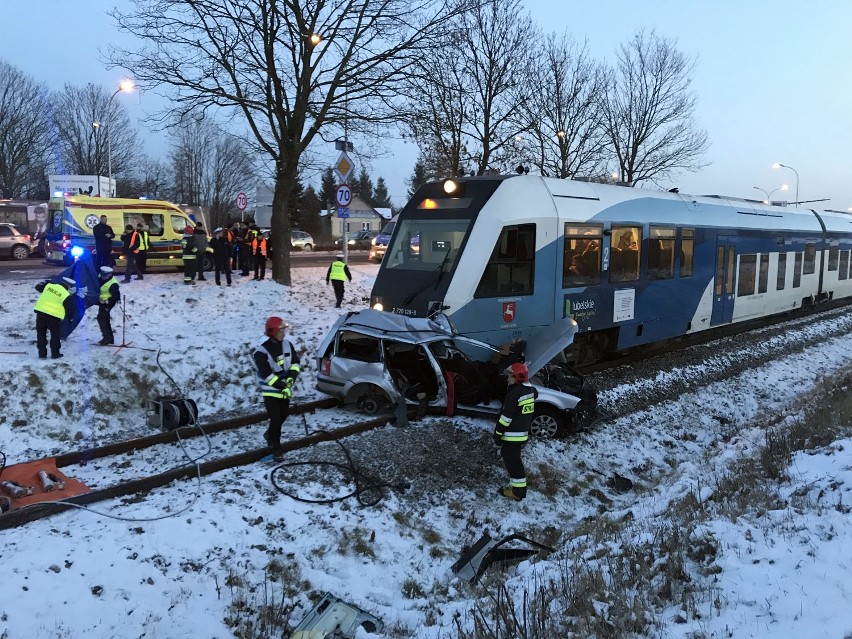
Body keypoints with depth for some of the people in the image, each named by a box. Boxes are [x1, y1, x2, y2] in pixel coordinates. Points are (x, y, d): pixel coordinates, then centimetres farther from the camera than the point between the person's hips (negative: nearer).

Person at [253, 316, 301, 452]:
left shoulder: (287, 344, -3)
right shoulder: (261, 351, -23)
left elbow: (295, 362, 3)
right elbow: (266, 375, -25)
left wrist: (291, 378, -13)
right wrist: (283, 386, -25)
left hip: (285, 389, 7)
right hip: (271, 391, -7)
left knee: (283, 415, 20)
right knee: (276, 419, -7)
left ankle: (270, 435, 45)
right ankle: (275, 446, 9)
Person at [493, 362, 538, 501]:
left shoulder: (514, 394, -22)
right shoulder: (530, 391, 5)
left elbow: (506, 417, -20)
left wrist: (497, 434, -14)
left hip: (512, 435, -9)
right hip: (522, 433, 9)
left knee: (512, 461, -3)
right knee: (513, 458, 23)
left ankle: (518, 491, 0)